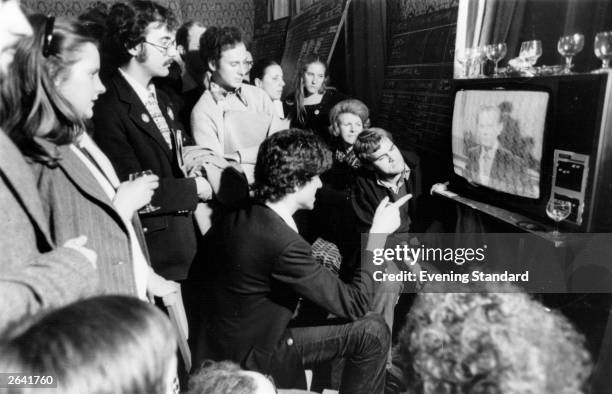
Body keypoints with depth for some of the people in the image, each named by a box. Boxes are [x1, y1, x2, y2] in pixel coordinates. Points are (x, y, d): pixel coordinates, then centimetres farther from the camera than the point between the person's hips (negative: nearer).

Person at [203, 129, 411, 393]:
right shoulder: (285, 245, -31)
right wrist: (378, 233, -16)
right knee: (372, 332, -9)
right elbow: (355, 305, -23)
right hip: (256, 360, -8)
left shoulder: (236, 217, -5)